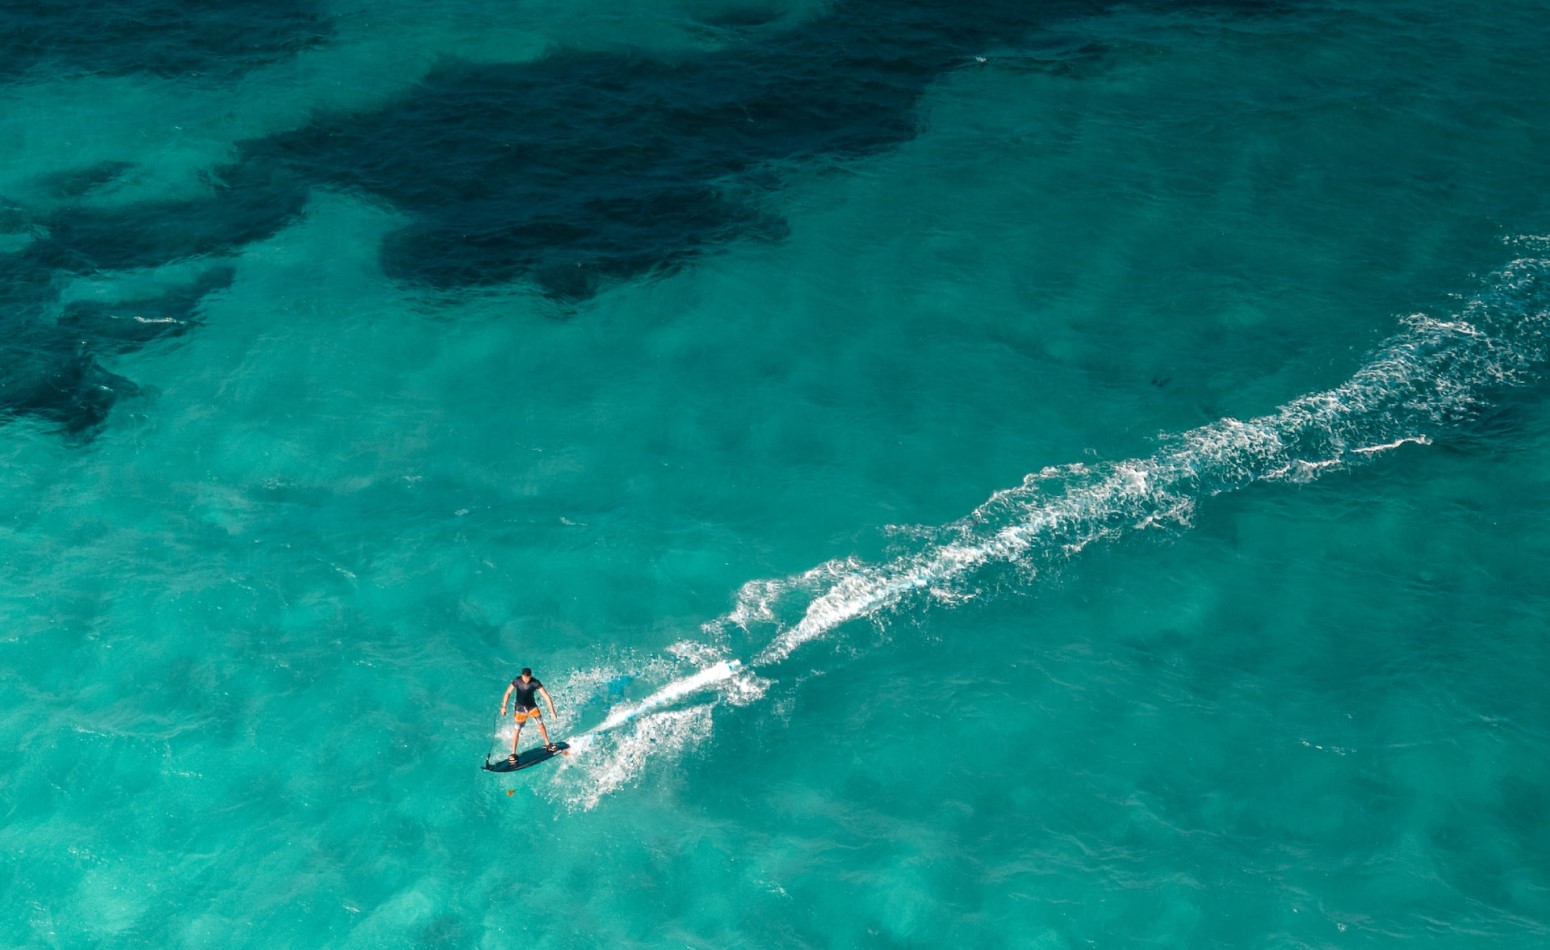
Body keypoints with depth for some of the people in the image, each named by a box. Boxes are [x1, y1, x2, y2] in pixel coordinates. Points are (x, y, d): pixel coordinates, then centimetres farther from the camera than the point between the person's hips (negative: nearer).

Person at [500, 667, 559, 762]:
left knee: (540, 723, -3)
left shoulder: (535, 683, -21)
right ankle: (513, 753, 5)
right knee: (517, 730, -3)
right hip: (520, 708, -1)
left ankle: (547, 744, 19)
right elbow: (508, 693, -8)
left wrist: (552, 711, -25)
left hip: (532, 706, 1)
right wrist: (504, 707, -13)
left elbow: (546, 696, -22)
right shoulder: (517, 681, -19)